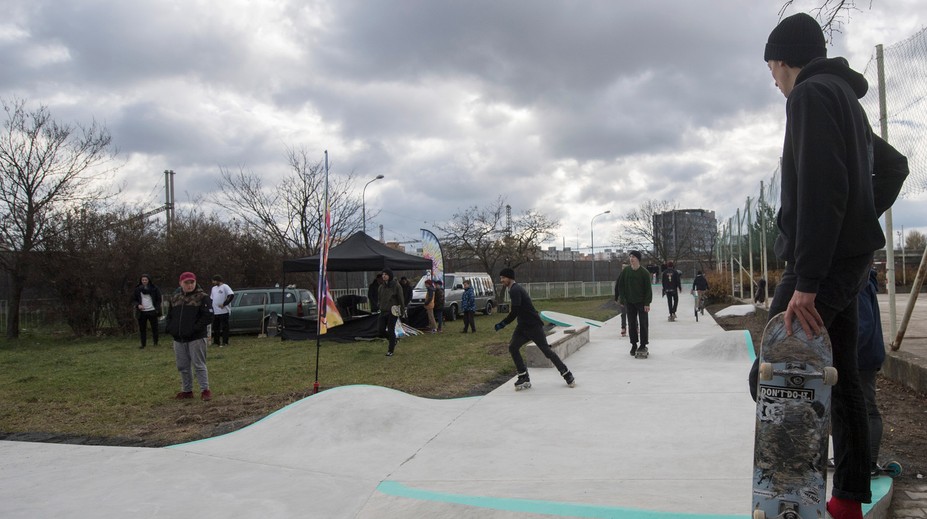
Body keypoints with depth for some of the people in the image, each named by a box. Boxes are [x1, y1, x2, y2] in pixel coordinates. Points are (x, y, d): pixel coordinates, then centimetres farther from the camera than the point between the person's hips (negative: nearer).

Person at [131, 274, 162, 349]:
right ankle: (143, 344, 11)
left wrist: (157, 309, -6)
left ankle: (156, 343, 12)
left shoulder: (154, 288, 0)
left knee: (154, 328, 2)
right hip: (142, 312, 1)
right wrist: (138, 305, -9)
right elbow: (133, 299, 11)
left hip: (152, 311, -1)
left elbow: (159, 299, 3)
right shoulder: (137, 289, 4)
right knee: (142, 329, 4)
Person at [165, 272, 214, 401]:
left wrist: (195, 329, -18)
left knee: (199, 365, -3)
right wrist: (171, 329, 3)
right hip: (178, 339, 6)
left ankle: (205, 390, 6)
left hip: (196, 338, -6)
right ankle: (186, 390, 24)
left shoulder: (202, 297, -6)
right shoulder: (175, 297, 11)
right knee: (182, 367, 13)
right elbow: (169, 316, 20)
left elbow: (208, 316, -13)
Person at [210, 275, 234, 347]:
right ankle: (216, 342, 19)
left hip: (223, 311, -8)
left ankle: (225, 342, -1)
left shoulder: (225, 287, -6)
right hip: (215, 312, 8)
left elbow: (231, 295, -17)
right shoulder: (214, 288, 18)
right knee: (215, 327, 11)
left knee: (224, 327, -4)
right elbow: (211, 298, 26)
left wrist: (224, 304, -17)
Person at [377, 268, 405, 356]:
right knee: (381, 330, 3)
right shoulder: (381, 287, 6)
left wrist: (402, 311, -7)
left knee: (391, 330, -4)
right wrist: (381, 308, 12)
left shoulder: (396, 286, -10)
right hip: (383, 311, 6)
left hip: (393, 311, -6)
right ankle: (393, 341, 31)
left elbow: (401, 299, -7)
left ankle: (391, 350, 8)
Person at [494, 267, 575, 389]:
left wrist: (502, 324, -16)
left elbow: (514, 312, -24)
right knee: (512, 347, -2)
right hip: (523, 326, 10)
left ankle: (567, 375, 8)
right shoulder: (515, 289, 14)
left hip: (534, 325, -10)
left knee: (546, 349, -5)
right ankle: (524, 377, 2)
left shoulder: (515, 290, -17)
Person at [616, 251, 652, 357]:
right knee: (632, 324, 6)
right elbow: (620, 285, 6)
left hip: (641, 302, -3)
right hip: (629, 302, 3)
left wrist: (647, 303, -12)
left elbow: (648, 289, -8)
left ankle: (643, 345, 10)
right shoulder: (626, 271, 0)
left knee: (643, 324, 0)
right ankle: (634, 345, 15)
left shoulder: (644, 272, -9)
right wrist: (622, 298, -2)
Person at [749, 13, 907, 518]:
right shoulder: (846, 97, 21)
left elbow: (820, 189, -22)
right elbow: (891, 166, 34)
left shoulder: (811, 94, -10)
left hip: (823, 263, -10)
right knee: (842, 379, 13)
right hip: (850, 258, 10)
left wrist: (806, 281, -25)